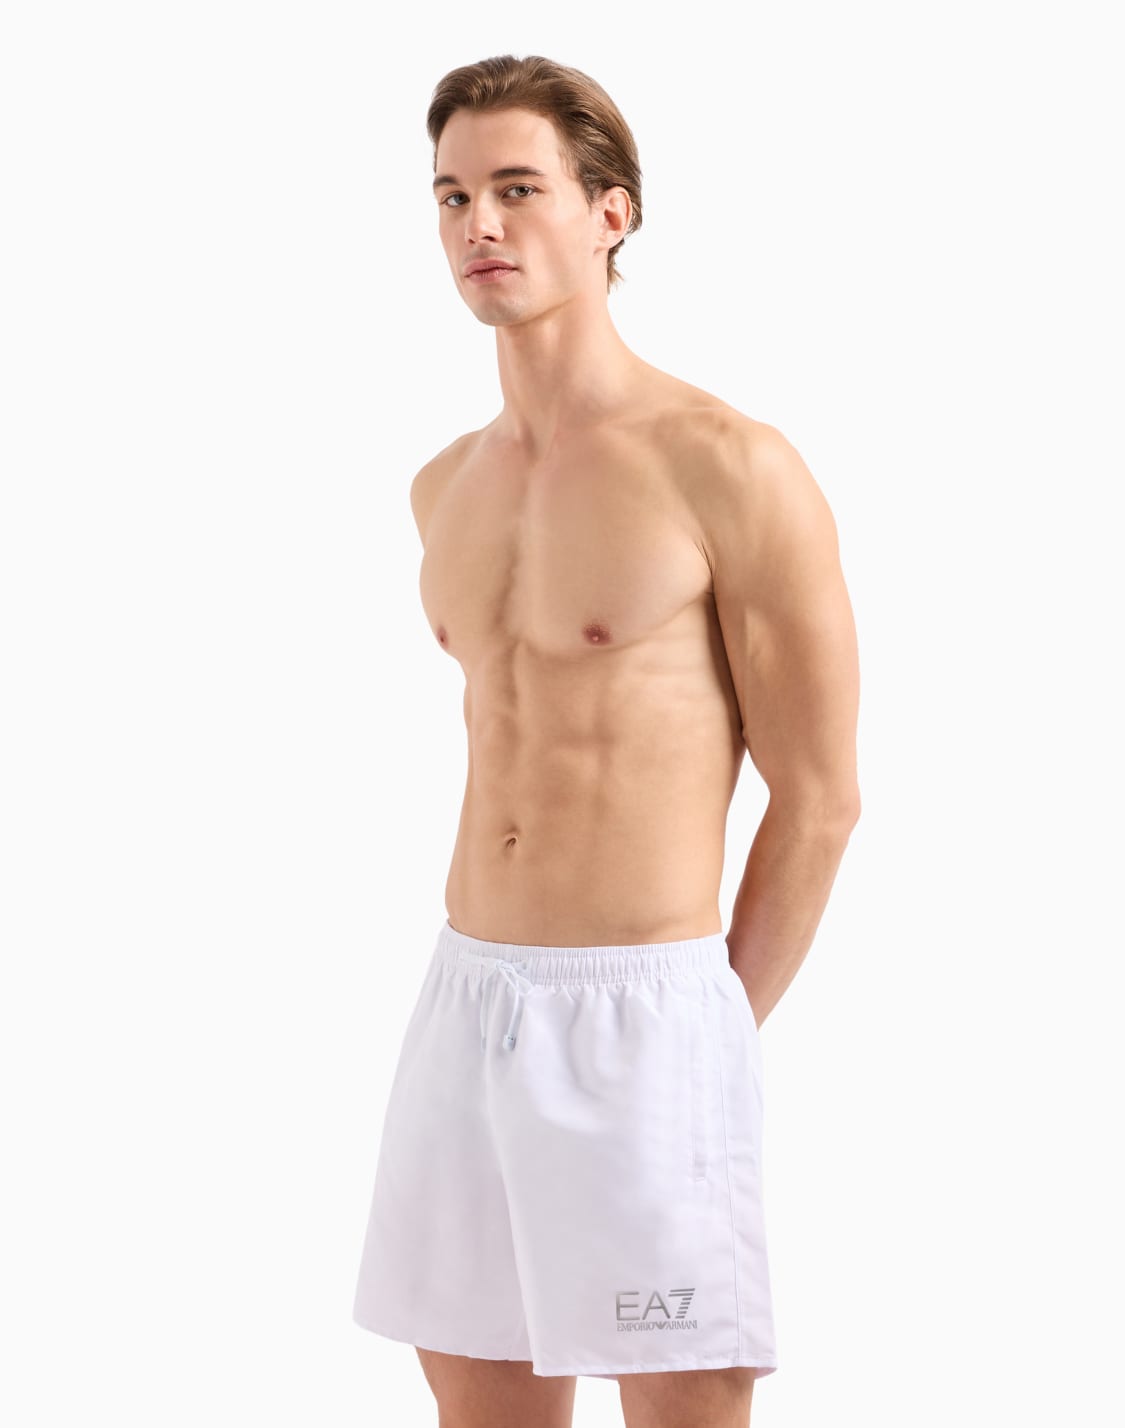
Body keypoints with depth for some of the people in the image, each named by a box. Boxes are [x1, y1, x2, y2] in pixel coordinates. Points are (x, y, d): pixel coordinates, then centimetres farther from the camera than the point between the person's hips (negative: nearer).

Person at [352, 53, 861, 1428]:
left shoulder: (730, 468, -10)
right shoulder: (445, 488, 11)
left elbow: (819, 798, -6)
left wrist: (719, 1034, -1)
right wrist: (485, 982, 16)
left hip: (643, 1017, -6)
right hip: (466, 1004, 6)